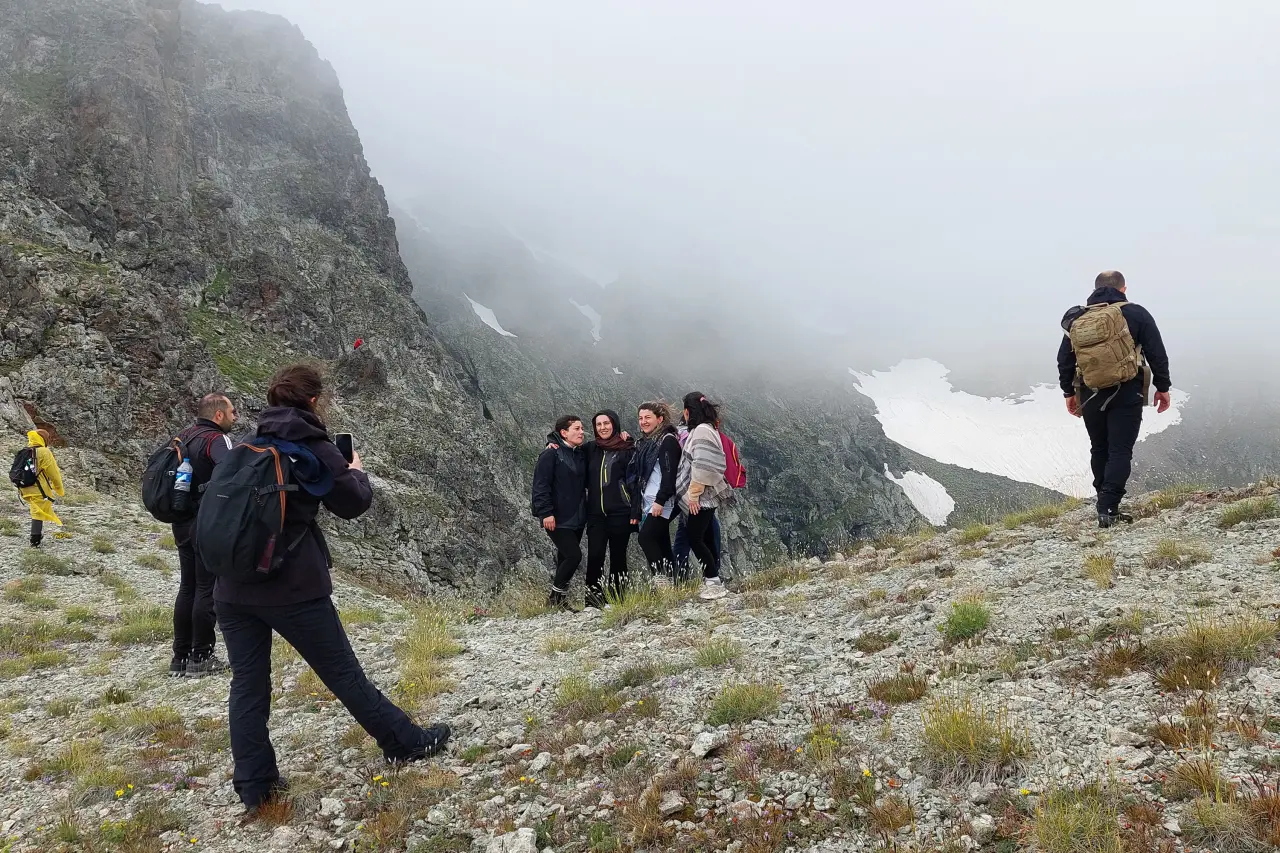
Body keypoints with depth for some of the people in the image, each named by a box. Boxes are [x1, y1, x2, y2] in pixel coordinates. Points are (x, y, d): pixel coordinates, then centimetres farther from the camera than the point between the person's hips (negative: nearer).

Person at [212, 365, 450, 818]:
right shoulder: (315, 448, -6)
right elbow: (353, 503, 1)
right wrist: (357, 472, 22)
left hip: (232, 586, 5)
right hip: (292, 586, -5)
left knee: (247, 683, 9)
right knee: (343, 672, 5)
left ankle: (255, 787, 13)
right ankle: (406, 742, 20)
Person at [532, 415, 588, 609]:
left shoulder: (581, 455, 12)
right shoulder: (551, 454, -10)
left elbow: (587, 482, 19)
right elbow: (540, 485, -15)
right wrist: (546, 512, -20)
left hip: (577, 518, 7)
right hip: (557, 520, -7)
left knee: (566, 558, 10)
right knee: (574, 555, -13)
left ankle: (560, 598, 21)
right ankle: (555, 597, 2)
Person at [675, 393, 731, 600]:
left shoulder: (702, 430, -14)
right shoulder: (701, 430, 18)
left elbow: (703, 466, -21)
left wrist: (694, 494, -18)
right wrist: (693, 494, 18)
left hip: (701, 497, -10)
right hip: (703, 497, 10)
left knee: (695, 539, -9)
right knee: (705, 539, 9)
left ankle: (714, 582, -6)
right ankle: (713, 582, 12)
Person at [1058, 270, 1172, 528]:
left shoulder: (1077, 319, 7)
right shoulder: (1135, 314, -1)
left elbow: (1064, 360, 9)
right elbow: (1157, 354, -2)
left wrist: (1069, 392, 18)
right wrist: (1163, 387, 7)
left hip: (1090, 395, 3)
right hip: (1126, 393, -3)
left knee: (1099, 450, 15)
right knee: (1120, 452, -2)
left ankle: (1107, 506, 20)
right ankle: (1107, 509, -11)